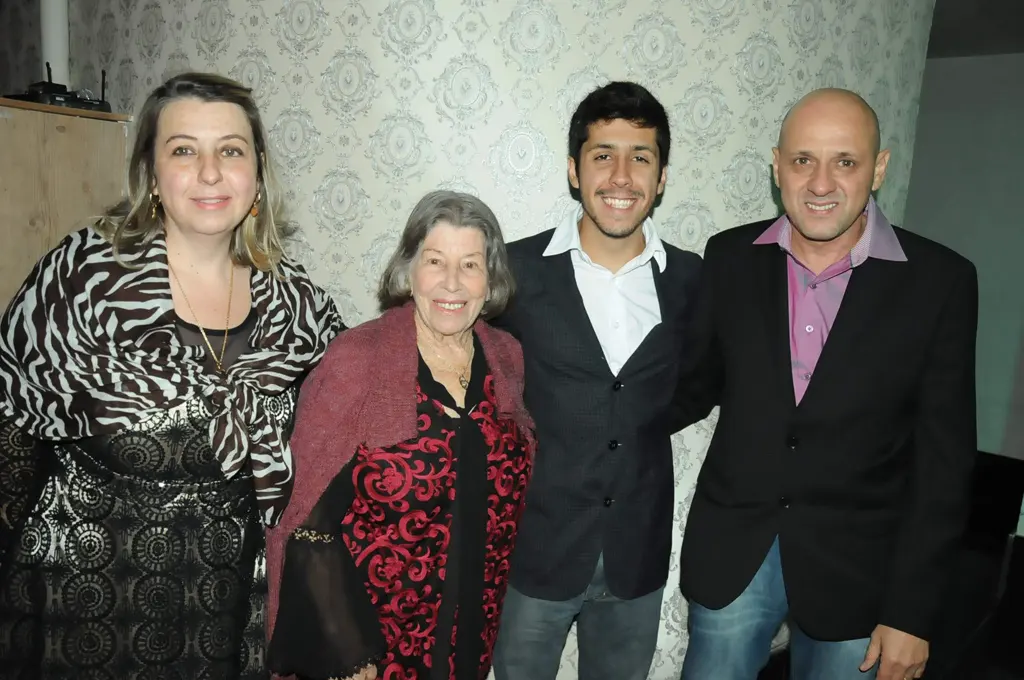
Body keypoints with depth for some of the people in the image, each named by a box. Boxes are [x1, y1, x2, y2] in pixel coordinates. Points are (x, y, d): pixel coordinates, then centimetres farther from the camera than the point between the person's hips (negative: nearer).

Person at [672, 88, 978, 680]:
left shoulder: (940, 281, -10)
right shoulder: (731, 258, -4)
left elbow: (943, 460, -7)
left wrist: (912, 610, -6)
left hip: (855, 572, -1)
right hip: (729, 555, 2)